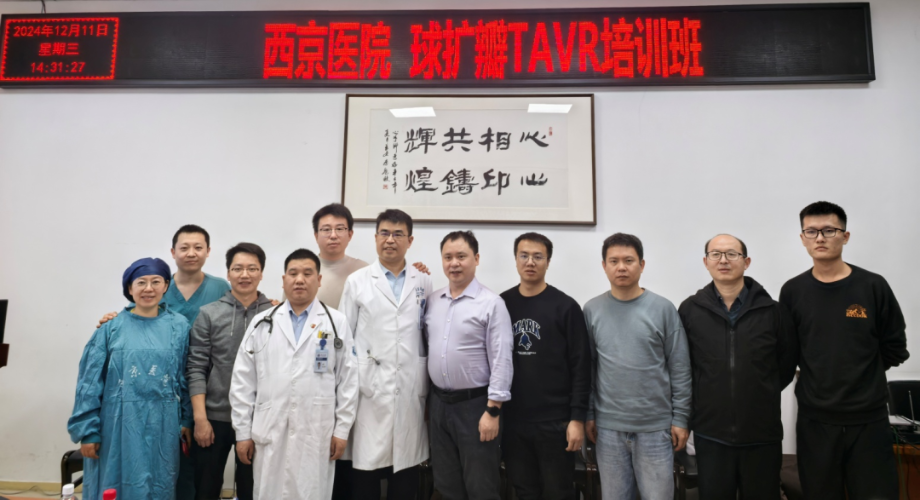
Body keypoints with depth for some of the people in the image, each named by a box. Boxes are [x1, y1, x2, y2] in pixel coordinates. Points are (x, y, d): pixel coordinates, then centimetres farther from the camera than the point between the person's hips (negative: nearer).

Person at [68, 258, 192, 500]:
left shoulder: (179, 326, 1)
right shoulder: (111, 328, -2)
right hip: (119, 425, -1)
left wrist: (186, 422, 4)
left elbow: (186, 378, 5)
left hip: (162, 426, 1)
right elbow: (90, 382, -1)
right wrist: (88, 431, -3)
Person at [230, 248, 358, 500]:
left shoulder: (337, 323, 2)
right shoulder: (262, 323, 6)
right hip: (269, 432, 2)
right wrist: (242, 431, 2)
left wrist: (342, 429, -2)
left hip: (317, 433, -1)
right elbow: (242, 382, 5)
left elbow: (348, 380, 1)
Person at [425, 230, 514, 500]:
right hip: (438, 404, 5)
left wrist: (493, 411, -16)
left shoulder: (492, 303, -11)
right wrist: (428, 399, 10)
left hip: (475, 405, -5)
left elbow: (501, 361, -14)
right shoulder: (432, 300, 6)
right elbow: (424, 347, 12)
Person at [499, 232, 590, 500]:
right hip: (512, 420, 3)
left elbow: (580, 367, -6)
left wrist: (577, 417, -10)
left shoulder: (566, 307, -5)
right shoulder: (501, 304, 3)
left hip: (555, 421, -3)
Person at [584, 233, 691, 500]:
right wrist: (588, 415, 4)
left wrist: (680, 418, -3)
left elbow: (680, 369, -2)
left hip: (656, 426, -1)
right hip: (609, 427, 2)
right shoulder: (592, 310, 1)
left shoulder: (663, 308, -4)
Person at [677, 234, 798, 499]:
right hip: (710, 433, 0)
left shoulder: (772, 310, -1)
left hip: (762, 433, 0)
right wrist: (700, 398, 5)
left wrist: (764, 392, 8)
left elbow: (788, 361, 10)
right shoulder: (690, 310, -1)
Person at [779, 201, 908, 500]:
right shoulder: (792, 291, 0)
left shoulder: (873, 287, -3)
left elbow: (895, 349, 4)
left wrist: (859, 374, 5)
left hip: (869, 419, -1)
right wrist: (818, 375, 2)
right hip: (814, 420, 1)